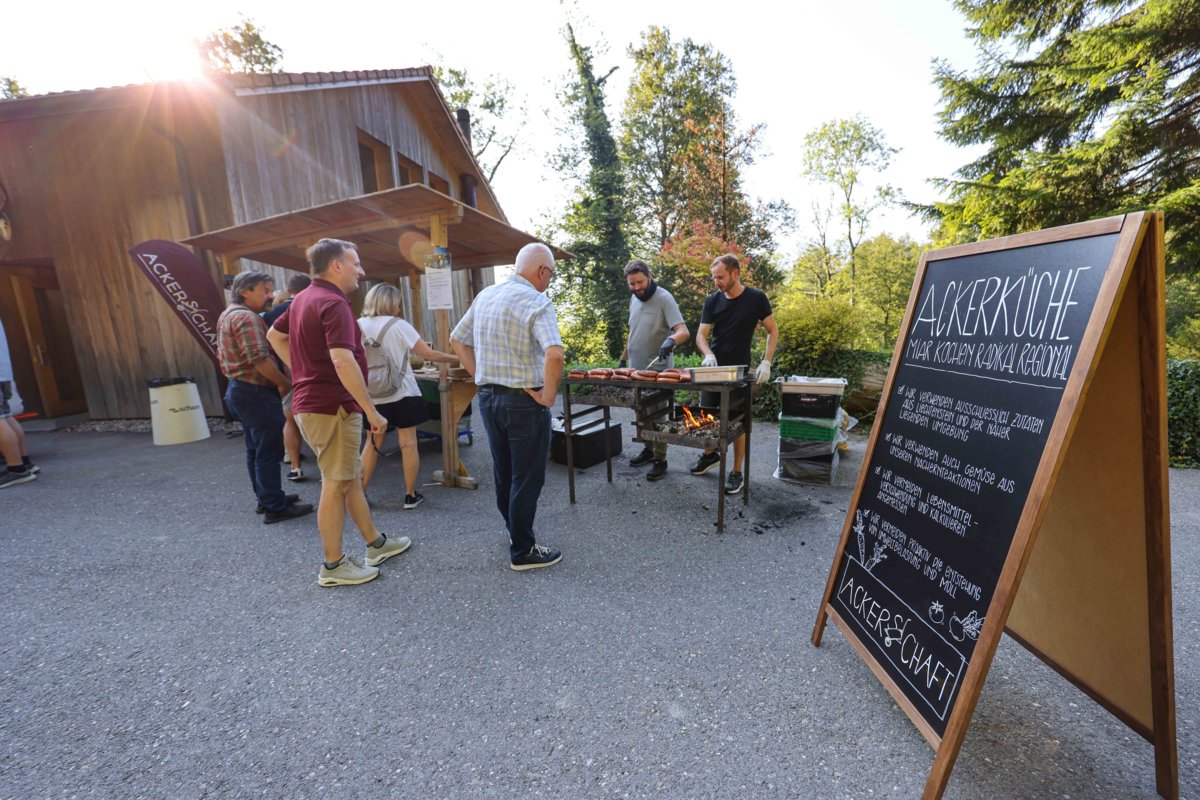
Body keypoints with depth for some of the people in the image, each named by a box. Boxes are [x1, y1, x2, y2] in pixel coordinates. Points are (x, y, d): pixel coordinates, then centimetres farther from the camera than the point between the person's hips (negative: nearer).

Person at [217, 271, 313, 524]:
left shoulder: (227, 316, 17)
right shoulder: (246, 317, -17)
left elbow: (223, 356, 23)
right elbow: (259, 358, -26)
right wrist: (285, 383, -16)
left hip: (239, 389, 11)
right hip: (256, 392, -11)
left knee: (255, 449, 17)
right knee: (269, 451, -5)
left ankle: (266, 498, 27)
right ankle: (275, 507, 1)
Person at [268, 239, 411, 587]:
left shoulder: (303, 299, 13)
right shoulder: (333, 303, -18)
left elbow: (274, 335, 25)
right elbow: (343, 362, -29)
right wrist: (372, 411, -26)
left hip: (310, 400, 10)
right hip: (332, 407, -10)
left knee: (352, 476, 17)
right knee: (335, 485, 2)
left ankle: (376, 543, 30)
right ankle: (333, 565, 16)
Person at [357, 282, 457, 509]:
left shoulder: (358, 325, 2)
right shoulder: (398, 325, -8)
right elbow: (428, 354, -10)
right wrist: (456, 359, 0)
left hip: (372, 395, 4)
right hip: (402, 394, -4)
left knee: (372, 443, 16)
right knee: (408, 444, 3)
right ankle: (410, 495, 8)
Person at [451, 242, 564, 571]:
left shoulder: (484, 296, 8)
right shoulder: (537, 302, -16)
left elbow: (457, 340, 15)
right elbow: (554, 355, -31)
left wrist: (480, 376, 12)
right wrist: (547, 395, -17)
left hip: (487, 398, 8)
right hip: (523, 402, -8)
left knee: (503, 473, 21)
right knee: (527, 479, 6)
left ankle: (515, 530, 40)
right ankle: (523, 551, 18)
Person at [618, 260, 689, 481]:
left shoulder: (664, 299, -14)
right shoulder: (634, 299, 9)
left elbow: (683, 331, -24)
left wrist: (671, 340, -45)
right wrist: (623, 359, 16)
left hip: (657, 370, -7)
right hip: (636, 368, 7)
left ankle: (660, 460, 11)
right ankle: (648, 449, 32)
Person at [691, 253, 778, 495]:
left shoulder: (756, 298, -6)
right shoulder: (712, 300, 1)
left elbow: (773, 331, 0)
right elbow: (701, 335, -1)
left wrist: (766, 362, -11)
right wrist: (708, 354, -22)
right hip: (714, 367, 4)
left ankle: (737, 473, 14)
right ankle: (710, 454, 36)